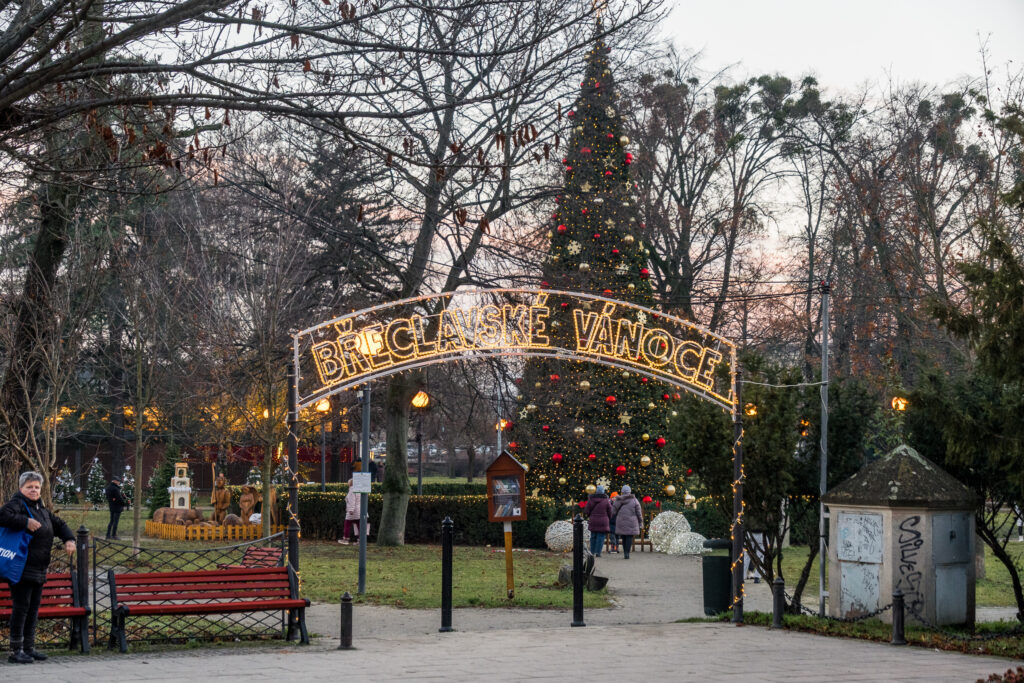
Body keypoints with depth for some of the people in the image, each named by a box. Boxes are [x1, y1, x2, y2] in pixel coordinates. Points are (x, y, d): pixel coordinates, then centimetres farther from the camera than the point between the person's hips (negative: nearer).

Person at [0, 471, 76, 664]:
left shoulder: (41, 510, 21)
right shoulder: (17, 504, -6)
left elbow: (59, 524, 29)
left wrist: (69, 539, 11)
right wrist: (25, 522, -25)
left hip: (39, 569, 9)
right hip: (22, 568, -9)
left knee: (33, 608, 12)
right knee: (21, 607, -8)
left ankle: (29, 648, 19)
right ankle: (16, 650, -5)